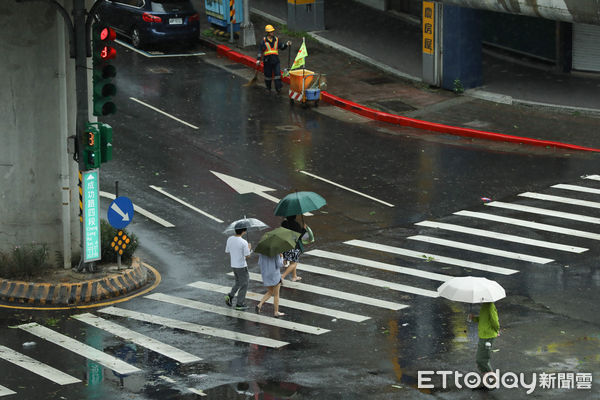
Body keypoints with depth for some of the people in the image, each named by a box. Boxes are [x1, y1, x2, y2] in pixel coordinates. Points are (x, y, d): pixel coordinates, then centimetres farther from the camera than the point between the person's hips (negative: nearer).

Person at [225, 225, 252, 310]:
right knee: (244, 285, 9)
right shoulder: (243, 242, -22)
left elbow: (227, 252, 6)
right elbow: (247, 255, -16)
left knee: (238, 282, 27)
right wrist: (249, 248, 2)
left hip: (233, 265, 6)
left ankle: (230, 296, 10)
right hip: (242, 266, -6)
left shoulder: (229, 239, -4)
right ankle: (239, 304, 13)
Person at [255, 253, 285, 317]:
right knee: (276, 294, 11)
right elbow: (279, 265, -16)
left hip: (265, 275, 5)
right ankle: (276, 312, 17)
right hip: (274, 275, -5)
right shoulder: (276, 253, -16)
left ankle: (259, 305, 3)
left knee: (270, 292, 22)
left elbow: (259, 264, 3)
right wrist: (281, 257, 1)